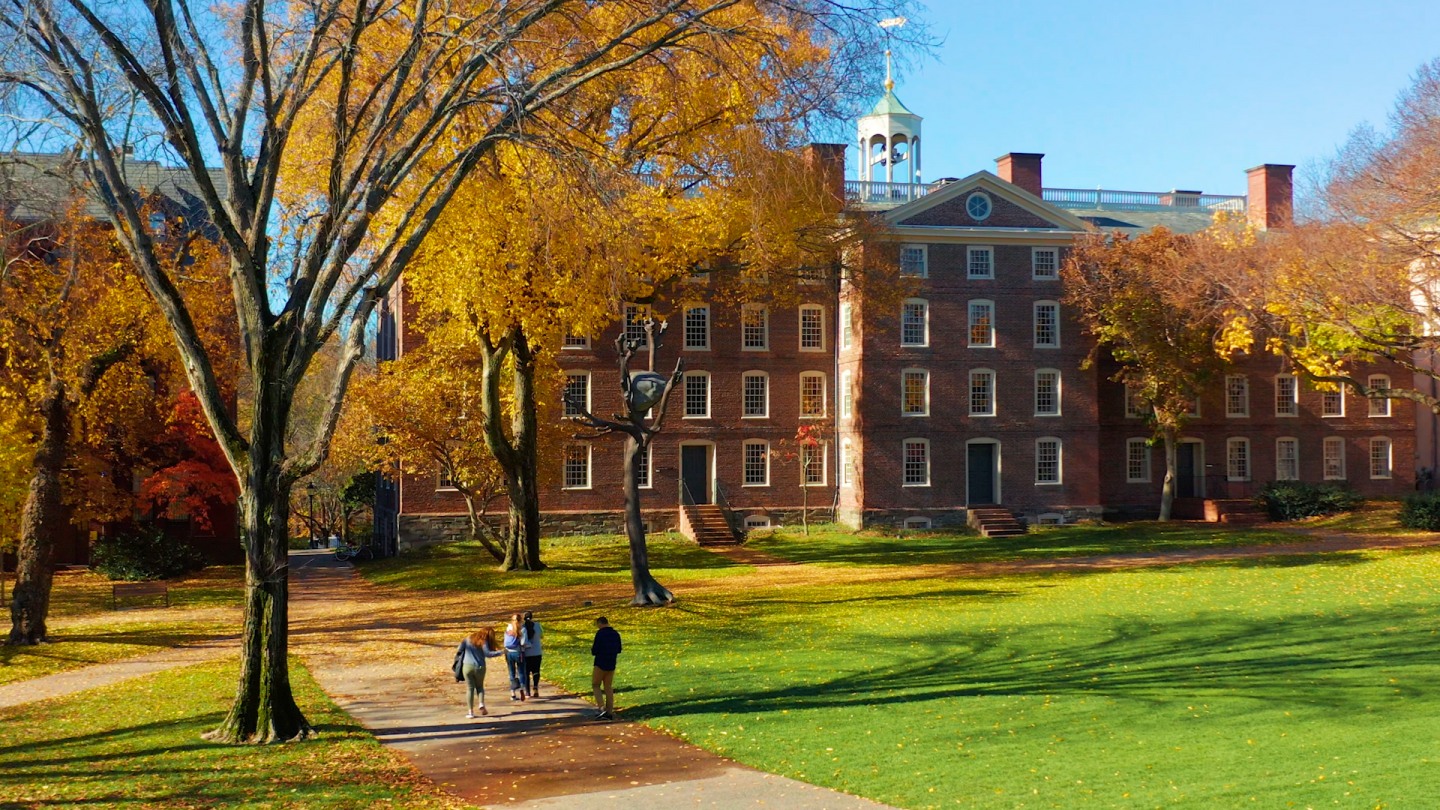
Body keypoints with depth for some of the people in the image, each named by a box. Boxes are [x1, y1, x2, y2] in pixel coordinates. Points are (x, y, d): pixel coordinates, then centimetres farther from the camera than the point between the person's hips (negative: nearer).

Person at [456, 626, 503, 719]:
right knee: (480, 686, 19)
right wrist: (499, 652, -15)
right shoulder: (483, 642, -7)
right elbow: (487, 653, -18)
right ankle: (481, 704, -3)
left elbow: (460, 649, 6)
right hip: (479, 667, -2)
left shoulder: (468, 638, 6)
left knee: (470, 688, 5)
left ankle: (470, 712, 1)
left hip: (467, 666, 2)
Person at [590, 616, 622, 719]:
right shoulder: (616, 634, 6)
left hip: (600, 664, -6)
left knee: (596, 685, 5)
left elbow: (594, 651, -14)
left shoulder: (600, 634, -14)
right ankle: (610, 712, 9)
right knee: (608, 687, 11)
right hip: (611, 665, 6)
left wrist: (592, 648, 7)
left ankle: (601, 708, -12)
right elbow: (618, 650, 15)